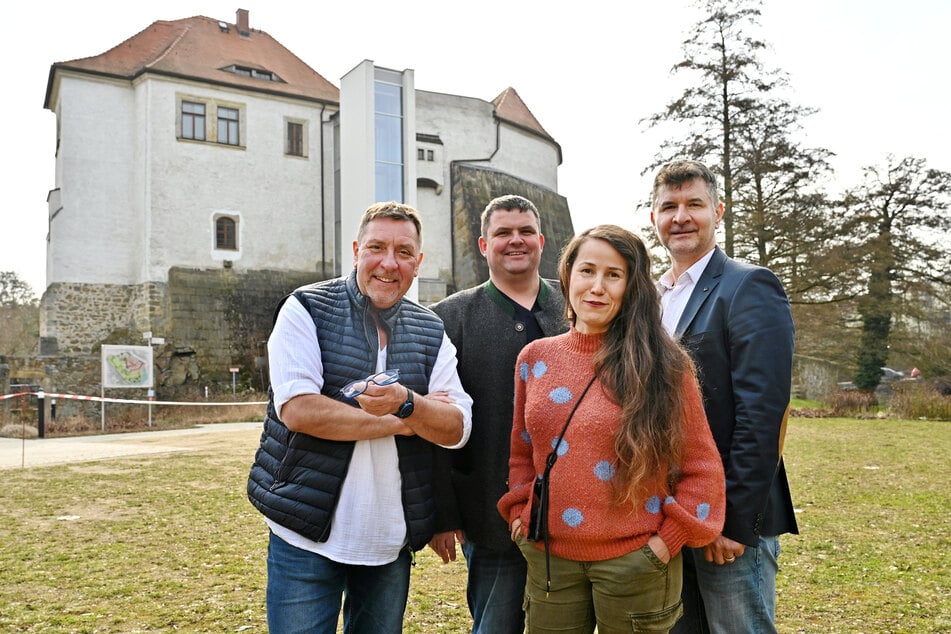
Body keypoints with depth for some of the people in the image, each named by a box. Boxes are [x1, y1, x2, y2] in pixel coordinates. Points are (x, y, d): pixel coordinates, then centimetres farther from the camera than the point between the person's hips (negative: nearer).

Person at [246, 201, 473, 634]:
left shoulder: (431, 333, 5)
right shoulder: (306, 310, -6)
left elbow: (457, 429, -4)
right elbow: (297, 408, -19)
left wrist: (406, 403, -26)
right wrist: (402, 422, -14)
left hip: (392, 540, 4)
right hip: (307, 536, -3)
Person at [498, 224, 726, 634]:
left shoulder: (663, 365, -6)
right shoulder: (535, 358, 3)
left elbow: (701, 466, -2)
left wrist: (670, 537, -7)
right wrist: (520, 514, 5)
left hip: (635, 558, -3)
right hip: (549, 556, 3)